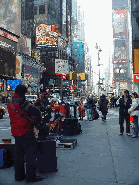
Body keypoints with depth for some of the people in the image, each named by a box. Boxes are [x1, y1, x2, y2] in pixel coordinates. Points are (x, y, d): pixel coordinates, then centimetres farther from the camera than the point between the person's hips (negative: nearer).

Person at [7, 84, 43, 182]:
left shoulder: (10, 103, 9)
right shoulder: (22, 102, -18)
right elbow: (36, 112, -24)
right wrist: (36, 125, -10)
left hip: (16, 133, 8)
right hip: (27, 132, -8)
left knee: (19, 154, 17)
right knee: (30, 155, 1)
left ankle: (19, 175, 26)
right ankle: (31, 177, 6)